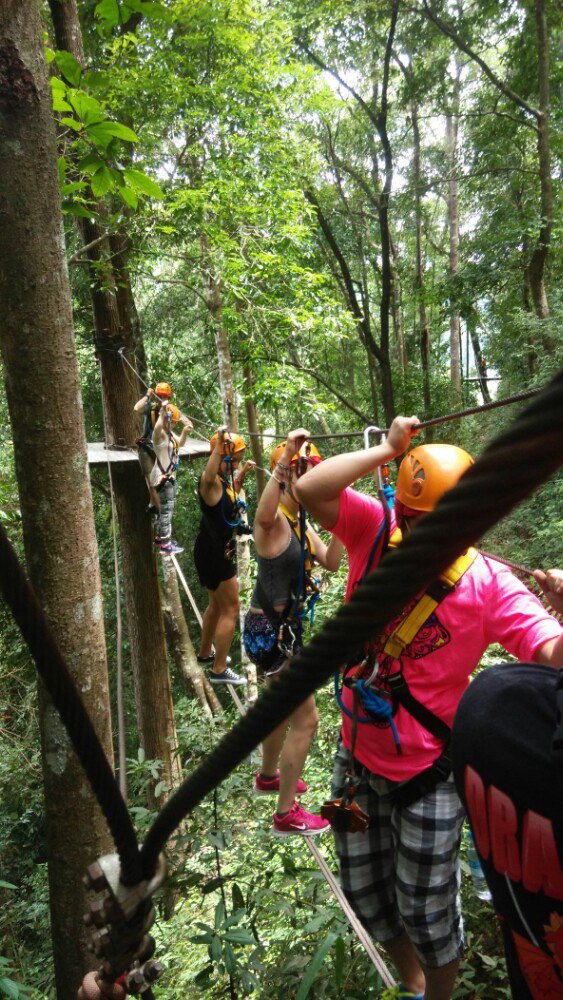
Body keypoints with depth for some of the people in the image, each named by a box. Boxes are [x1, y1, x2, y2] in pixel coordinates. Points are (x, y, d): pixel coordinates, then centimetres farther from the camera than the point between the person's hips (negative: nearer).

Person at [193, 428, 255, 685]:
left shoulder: (224, 479, 6)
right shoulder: (211, 482, -24)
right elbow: (208, 478, -52)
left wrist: (241, 474, 20)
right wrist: (219, 445, -57)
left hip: (217, 550, 10)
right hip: (214, 553, -10)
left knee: (217, 604, 25)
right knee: (230, 610, -2)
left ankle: (205, 652, 44)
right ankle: (219, 670, 7)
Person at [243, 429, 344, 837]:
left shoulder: (301, 522, 7)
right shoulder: (274, 520, -21)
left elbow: (330, 562, 1)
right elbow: (262, 515, -47)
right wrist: (285, 457, -54)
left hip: (285, 626, 10)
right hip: (270, 630, -10)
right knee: (306, 719, -3)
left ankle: (268, 776, 50)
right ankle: (287, 814, 12)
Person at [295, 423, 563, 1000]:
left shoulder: (486, 583, -18)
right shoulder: (375, 531, -13)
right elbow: (308, 491, -26)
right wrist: (388, 449, -26)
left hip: (427, 775, -4)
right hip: (357, 758, 4)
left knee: (426, 911, 16)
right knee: (365, 892, 25)